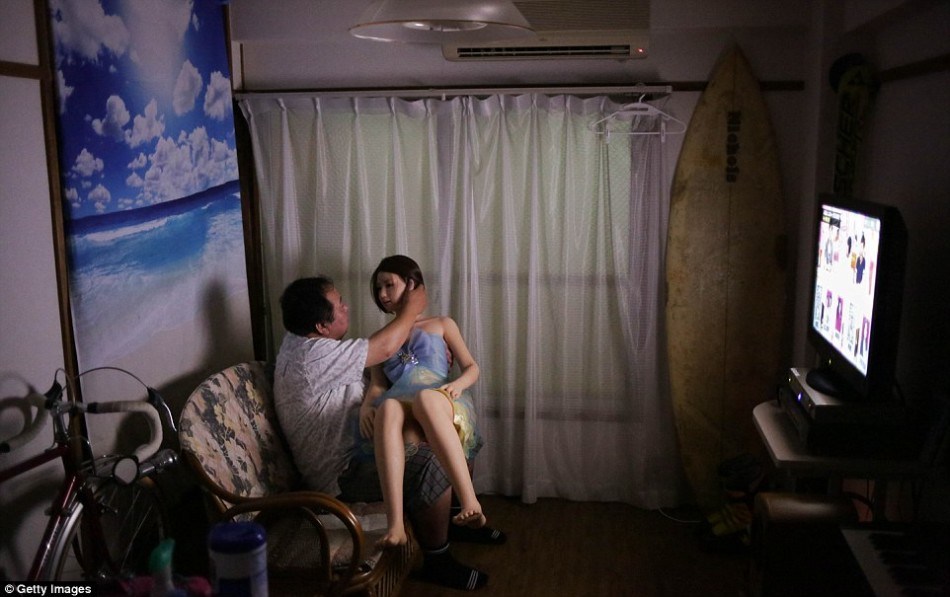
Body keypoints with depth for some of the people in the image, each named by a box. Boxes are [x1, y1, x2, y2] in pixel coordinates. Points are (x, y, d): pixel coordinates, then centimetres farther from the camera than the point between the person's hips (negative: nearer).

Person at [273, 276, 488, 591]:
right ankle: (437, 562, -5)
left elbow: (374, 355, 11)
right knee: (434, 466, -23)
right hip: (342, 472, -11)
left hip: (353, 449, 11)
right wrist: (411, 309, -5)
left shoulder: (301, 341, 6)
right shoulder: (312, 355, -27)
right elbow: (384, 348, -22)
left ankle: (449, 518, 28)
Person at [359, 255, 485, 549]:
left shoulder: (441, 324, 27)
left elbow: (472, 367, 17)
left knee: (425, 398, -42)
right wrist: (366, 405, -7)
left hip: (440, 401, -1)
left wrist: (459, 383, -7)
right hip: (399, 404, 1)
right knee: (388, 408, -41)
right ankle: (395, 524, -54)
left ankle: (470, 501, -51)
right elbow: (376, 384, 17)